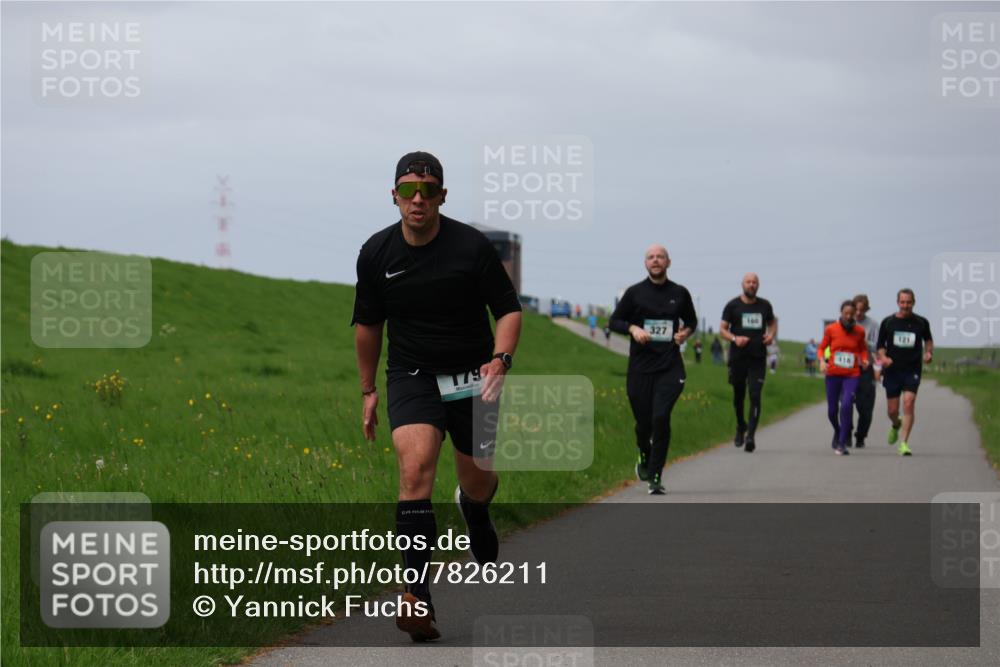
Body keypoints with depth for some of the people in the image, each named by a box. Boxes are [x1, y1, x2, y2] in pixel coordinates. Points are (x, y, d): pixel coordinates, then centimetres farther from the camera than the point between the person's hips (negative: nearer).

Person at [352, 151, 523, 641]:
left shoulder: (472, 246, -10)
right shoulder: (377, 253, -2)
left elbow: (508, 308, -2)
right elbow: (367, 323, 12)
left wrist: (500, 360, -20)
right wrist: (367, 390, 16)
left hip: (471, 377, 0)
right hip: (411, 376, 0)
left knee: (478, 482, 9)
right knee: (415, 467, -23)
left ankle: (473, 508, 52)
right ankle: (417, 597, -28)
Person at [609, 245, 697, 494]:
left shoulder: (680, 293, 8)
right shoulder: (635, 293, 4)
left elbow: (691, 320, 23)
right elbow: (614, 321, 8)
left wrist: (686, 332, 1)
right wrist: (633, 328, -11)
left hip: (670, 367, -1)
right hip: (640, 367, 1)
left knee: (661, 417, -16)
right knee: (643, 422, 6)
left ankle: (655, 477, -10)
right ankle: (644, 456, 41)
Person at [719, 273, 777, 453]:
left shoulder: (765, 305, 8)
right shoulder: (733, 305, 2)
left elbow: (772, 322, 24)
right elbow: (722, 328, 3)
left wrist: (771, 335, 3)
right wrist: (734, 338, -17)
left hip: (758, 358, 0)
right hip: (738, 357, 0)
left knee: (755, 396, -13)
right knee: (738, 395, 11)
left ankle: (750, 435, -17)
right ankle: (740, 427, 37)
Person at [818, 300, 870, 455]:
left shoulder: (859, 331, 1)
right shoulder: (831, 329, -2)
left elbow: (863, 349, 17)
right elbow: (822, 348, 8)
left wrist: (864, 360, -2)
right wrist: (822, 361, -10)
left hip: (852, 375, -1)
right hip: (833, 374, 1)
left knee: (847, 405, -20)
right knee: (832, 410, 6)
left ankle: (842, 443, -14)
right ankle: (837, 432, 40)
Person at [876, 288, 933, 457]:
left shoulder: (921, 323, 1)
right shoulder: (888, 322, 1)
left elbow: (928, 340, 20)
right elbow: (880, 345, 7)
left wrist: (929, 353, 0)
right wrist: (883, 358, -12)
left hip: (912, 371, -1)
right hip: (892, 371, 1)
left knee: (909, 404, -17)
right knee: (892, 410, 5)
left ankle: (904, 443, -14)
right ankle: (896, 425, 42)